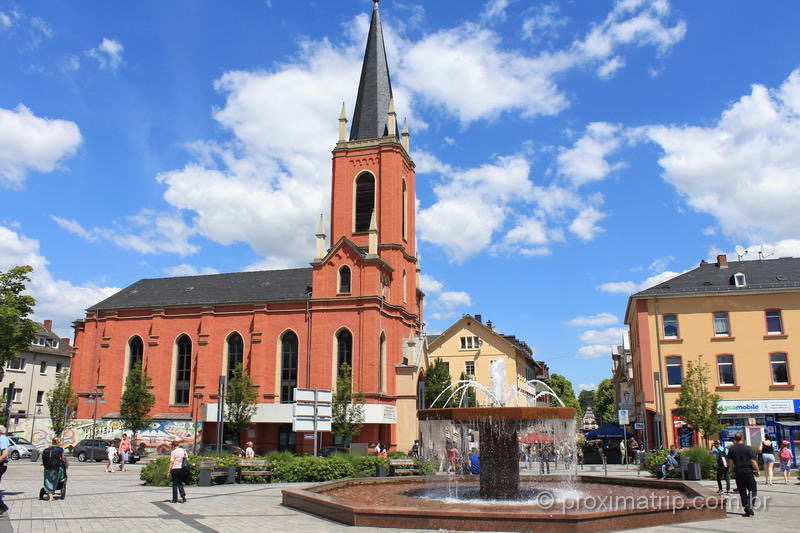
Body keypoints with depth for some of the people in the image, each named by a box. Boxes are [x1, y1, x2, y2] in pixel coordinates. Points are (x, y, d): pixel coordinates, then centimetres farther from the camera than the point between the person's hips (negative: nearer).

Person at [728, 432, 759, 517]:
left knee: (742, 491, 10)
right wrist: (757, 470, 2)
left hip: (738, 472, 3)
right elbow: (753, 461, -9)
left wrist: (732, 472, 14)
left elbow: (730, 463, 3)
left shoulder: (731, 449, 3)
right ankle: (749, 506, -13)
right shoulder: (748, 448, -6)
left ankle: (746, 507, 10)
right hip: (748, 471, -3)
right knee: (753, 489, 3)